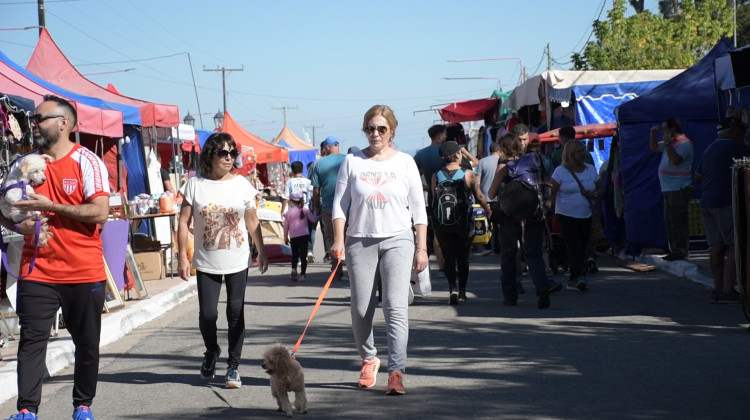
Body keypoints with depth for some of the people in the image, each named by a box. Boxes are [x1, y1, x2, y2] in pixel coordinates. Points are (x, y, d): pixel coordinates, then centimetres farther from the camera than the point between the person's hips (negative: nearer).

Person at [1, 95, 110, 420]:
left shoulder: (87, 162, -5)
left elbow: (100, 212, -15)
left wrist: (50, 206, -17)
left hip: (84, 273, -3)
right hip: (36, 271, 3)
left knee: (87, 343, 8)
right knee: (31, 341, -3)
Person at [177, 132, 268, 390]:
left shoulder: (242, 184, 0)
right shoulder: (195, 185, -4)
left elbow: (252, 221, 7)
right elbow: (184, 222, -2)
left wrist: (261, 252, 7)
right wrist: (183, 257, -7)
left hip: (237, 263, 1)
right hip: (207, 264, -1)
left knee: (236, 314, 0)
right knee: (207, 313, -3)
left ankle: (233, 367, 10)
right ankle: (211, 352, 28)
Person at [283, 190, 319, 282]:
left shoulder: (289, 212, -1)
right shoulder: (305, 210, -2)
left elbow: (286, 226, 2)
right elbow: (313, 219, 1)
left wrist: (286, 238, 13)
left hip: (293, 237, 1)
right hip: (304, 236, -1)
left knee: (294, 255, 16)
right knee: (303, 255, 4)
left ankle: (294, 268, -9)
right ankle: (302, 274, -2)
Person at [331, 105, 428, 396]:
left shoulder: (405, 162, 6)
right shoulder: (353, 162, 7)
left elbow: (418, 208, 7)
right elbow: (340, 203, 5)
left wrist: (422, 247, 2)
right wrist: (338, 239, -8)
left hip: (398, 240, -1)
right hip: (360, 241, 1)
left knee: (396, 307, -12)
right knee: (361, 308, 4)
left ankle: (396, 371, -16)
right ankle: (368, 359, 27)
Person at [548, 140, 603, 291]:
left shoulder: (591, 170, 9)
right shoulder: (560, 171, -3)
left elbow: (601, 188, 13)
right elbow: (552, 191, -5)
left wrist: (594, 195, -8)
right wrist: (549, 205, -20)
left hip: (586, 215, 5)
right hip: (566, 215, -5)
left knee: (581, 247, 7)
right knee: (574, 245, -15)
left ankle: (573, 280, 15)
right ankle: (579, 276, -22)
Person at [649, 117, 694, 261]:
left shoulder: (684, 143, -12)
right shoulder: (670, 143, 17)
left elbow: (675, 159, -26)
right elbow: (654, 147, 29)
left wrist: (667, 143, -20)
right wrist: (653, 134, 14)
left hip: (679, 189, -10)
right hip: (668, 189, 10)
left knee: (677, 221, -11)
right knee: (669, 222, 12)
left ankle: (680, 251, -9)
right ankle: (674, 250, 17)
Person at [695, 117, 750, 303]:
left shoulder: (709, 149, 19)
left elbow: (698, 177, 25)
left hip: (706, 203, 8)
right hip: (727, 203, -8)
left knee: (717, 246, 7)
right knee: (735, 246, -6)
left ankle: (718, 288, 5)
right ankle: (727, 291, -10)